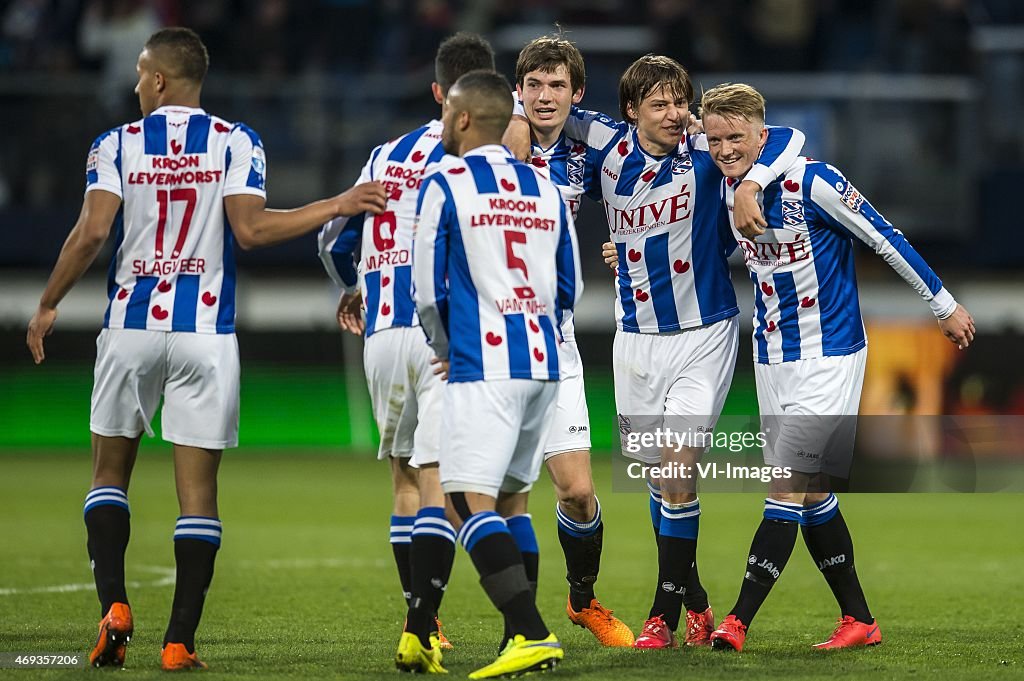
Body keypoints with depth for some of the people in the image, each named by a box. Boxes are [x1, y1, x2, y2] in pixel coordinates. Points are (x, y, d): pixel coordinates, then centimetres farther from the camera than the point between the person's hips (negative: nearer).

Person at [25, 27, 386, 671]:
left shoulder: (118, 145, 1)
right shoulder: (236, 143, 0)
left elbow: (93, 231, -10)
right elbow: (250, 229, -12)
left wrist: (48, 306, 1)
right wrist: (338, 206, -2)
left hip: (131, 327, 0)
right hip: (205, 334, 0)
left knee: (111, 472, 15)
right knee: (198, 487, 2)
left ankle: (114, 605, -3)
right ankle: (180, 640, -2)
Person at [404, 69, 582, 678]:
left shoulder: (445, 184, -4)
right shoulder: (546, 190, 13)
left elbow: (429, 288, -3)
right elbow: (569, 290, 16)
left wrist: (446, 348, 13)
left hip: (483, 367, -7)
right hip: (543, 363, 7)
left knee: (471, 502, -12)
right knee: (504, 503, 13)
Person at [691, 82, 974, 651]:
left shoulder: (813, 182, -19)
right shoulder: (728, 187, 2)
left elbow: (886, 240, -10)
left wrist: (943, 305, -3)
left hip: (829, 354, -7)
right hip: (772, 357, 7)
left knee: (789, 488, -12)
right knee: (811, 496, 9)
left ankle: (737, 622, -14)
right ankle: (858, 620, 19)